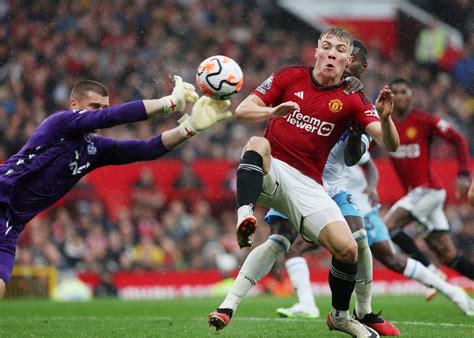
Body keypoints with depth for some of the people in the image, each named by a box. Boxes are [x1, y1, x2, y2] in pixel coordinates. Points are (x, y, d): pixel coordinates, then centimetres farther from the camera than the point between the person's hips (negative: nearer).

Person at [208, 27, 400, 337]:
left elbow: (389, 144, -7)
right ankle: (245, 218, -51)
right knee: (258, 143, -35)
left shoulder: (352, 101, 4)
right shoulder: (290, 77, 5)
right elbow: (242, 110, 1)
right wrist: (273, 111, -20)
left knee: (347, 248, -16)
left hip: (306, 184, 1)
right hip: (270, 172, -1)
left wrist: (385, 118, -29)